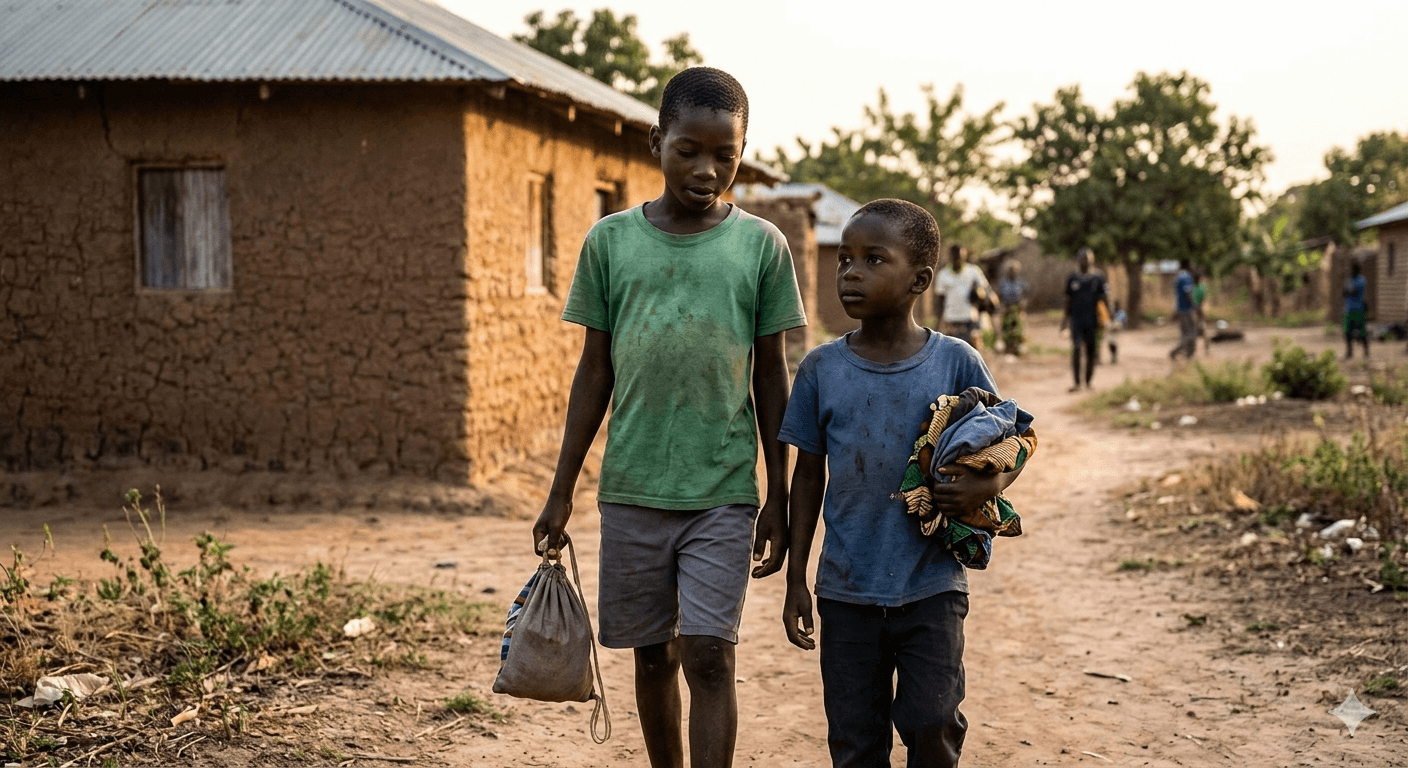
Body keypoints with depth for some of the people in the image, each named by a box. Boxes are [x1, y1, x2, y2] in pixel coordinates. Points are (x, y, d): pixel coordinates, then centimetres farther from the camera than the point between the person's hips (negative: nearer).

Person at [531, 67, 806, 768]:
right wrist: (561, 492, 6)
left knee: (709, 656, -7)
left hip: (723, 493, -1)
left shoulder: (761, 244, 0)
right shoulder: (610, 240, 2)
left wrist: (778, 497, 3)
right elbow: (594, 373, 6)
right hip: (631, 489, 2)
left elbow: (770, 377, 4)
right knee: (653, 655, 12)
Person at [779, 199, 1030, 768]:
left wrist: (988, 485, -18)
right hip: (846, 592, 2)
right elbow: (808, 476, 6)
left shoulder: (956, 363, -6)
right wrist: (796, 579, 6)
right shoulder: (821, 369, -2)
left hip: (932, 587, -1)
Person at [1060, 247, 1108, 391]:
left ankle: (1088, 382, 21)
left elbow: (1103, 298, 7)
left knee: (1091, 352, 7)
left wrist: (1106, 296, -14)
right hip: (1076, 319, -1)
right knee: (1076, 349, -15)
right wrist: (1066, 317, 15)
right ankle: (1077, 382, -14)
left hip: (1092, 320, 1)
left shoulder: (1098, 278, 6)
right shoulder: (1072, 278, 9)